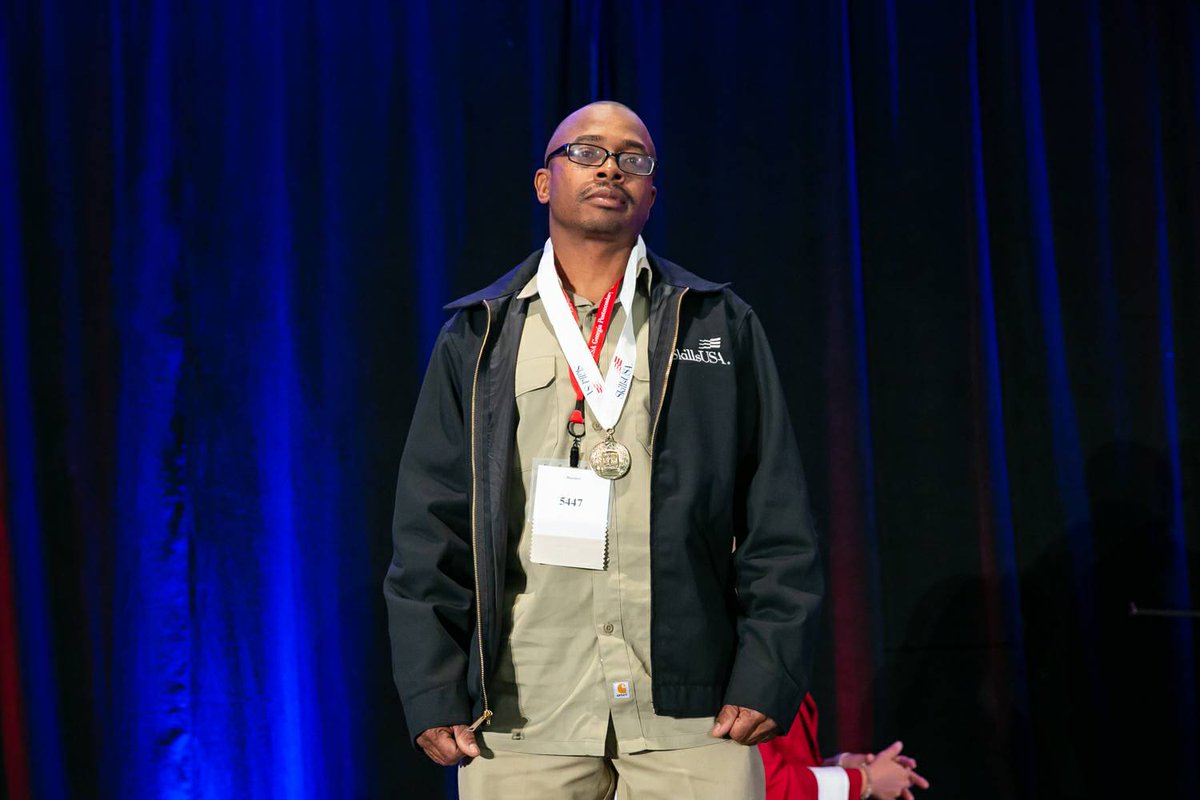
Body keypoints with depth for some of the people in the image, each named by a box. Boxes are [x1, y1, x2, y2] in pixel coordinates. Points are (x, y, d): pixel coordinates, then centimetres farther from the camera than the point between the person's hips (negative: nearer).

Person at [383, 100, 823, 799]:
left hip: (692, 717, 0)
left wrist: (769, 675, -4)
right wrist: (433, 692, -2)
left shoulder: (723, 327, 11)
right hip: (521, 717, 1)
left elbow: (777, 519, 5)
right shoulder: (477, 337, 12)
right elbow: (431, 525, 7)